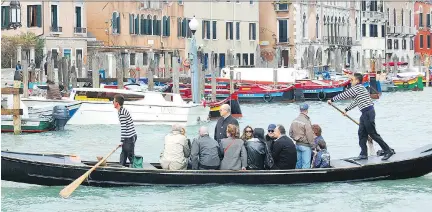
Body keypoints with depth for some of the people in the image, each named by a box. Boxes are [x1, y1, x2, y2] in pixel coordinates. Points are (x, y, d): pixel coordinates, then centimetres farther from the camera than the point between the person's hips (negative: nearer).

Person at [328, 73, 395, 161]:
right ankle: (363, 154, 12)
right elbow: (355, 102, 30)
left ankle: (388, 151, -3)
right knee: (362, 133, 10)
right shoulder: (360, 88, 19)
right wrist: (346, 110, 37)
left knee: (373, 134, -6)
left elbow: (344, 95, -8)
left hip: (368, 113, -10)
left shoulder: (357, 88, -12)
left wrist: (332, 100, 2)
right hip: (365, 113, 10)